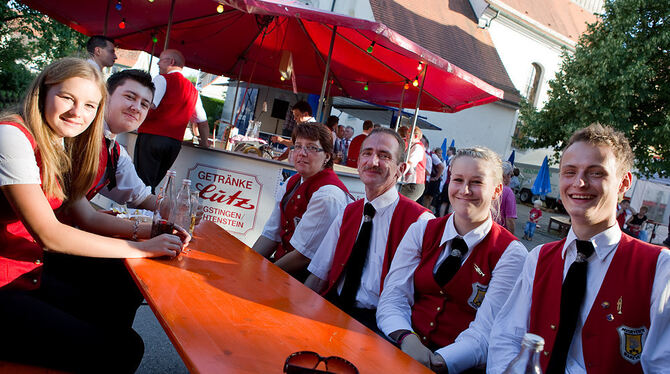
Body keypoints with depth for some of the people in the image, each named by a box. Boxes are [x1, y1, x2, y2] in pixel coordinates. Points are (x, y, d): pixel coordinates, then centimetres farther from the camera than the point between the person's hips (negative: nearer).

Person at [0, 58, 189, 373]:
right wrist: (139, 248, -18)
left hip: (31, 277, 8)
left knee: (119, 321, -1)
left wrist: (144, 230, -7)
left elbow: (86, 216, 10)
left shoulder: (59, 146, 10)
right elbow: (49, 234, -21)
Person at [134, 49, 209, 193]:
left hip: (152, 136, -6)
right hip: (175, 142, 7)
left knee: (143, 185, -6)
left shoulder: (162, 79, -2)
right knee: (152, 185, 13)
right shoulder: (193, 90, 18)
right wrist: (204, 142, 34)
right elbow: (203, 121, 22)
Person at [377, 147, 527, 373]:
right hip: (400, 351, 3)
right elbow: (393, 297, 0)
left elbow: (485, 332, -10)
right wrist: (407, 339, -20)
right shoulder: (420, 232, 7)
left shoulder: (511, 253, -2)